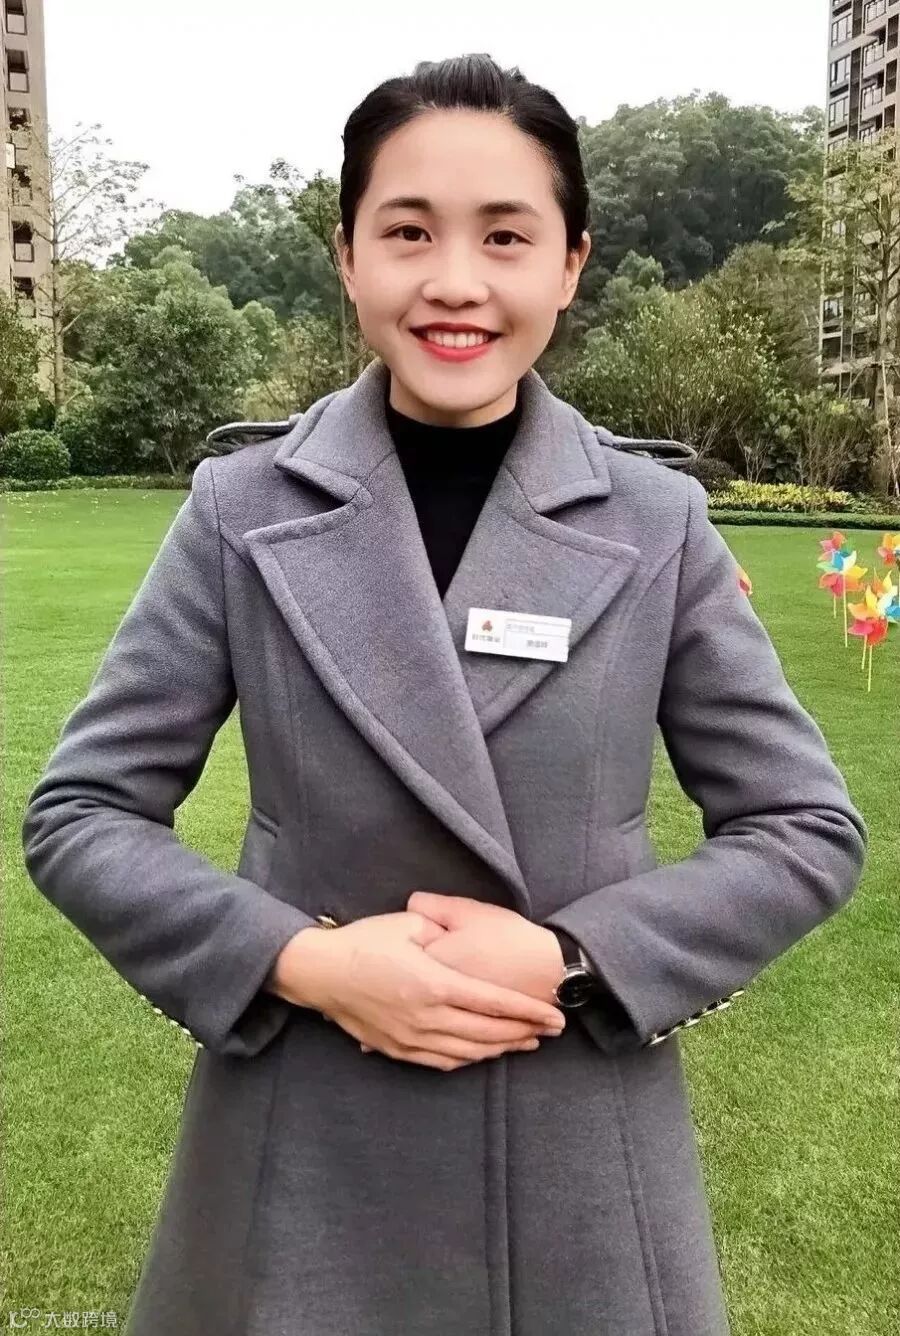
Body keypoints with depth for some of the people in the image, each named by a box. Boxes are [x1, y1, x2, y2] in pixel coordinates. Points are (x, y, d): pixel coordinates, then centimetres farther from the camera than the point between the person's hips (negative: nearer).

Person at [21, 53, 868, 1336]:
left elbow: (809, 827, -2)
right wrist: (301, 959, -17)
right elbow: (77, 812, -3)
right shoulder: (242, 510, -7)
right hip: (305, 1163, 0)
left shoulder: (658, 523, -6)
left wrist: (573, 955, -15)